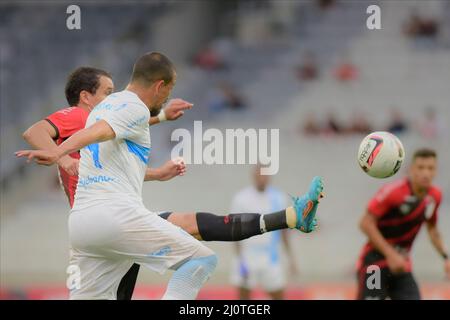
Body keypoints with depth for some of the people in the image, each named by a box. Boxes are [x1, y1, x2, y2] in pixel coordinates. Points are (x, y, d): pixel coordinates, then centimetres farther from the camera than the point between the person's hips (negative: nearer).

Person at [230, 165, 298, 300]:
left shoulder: (278, 198, 6)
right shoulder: (241, 198, -2)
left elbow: (283, 229, 13)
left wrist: (290, 257, 11)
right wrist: (240, 258, -10)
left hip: (271, 258, 2)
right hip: (247, 257, -2)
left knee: (279, 296, 3)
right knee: (244, 295, 1)